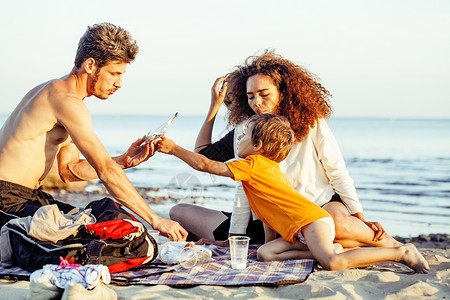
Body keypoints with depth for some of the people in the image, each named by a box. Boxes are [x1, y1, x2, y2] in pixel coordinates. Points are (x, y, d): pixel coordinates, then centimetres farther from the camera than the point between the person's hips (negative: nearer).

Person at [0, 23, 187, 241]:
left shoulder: (56, 91, 15)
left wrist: (123, 161, 4)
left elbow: (68, 170, 15)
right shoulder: (66, 100, -19)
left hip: (32, 197, 11)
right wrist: (155, 220, -22)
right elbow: (106, 171, -24)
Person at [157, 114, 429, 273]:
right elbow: (269, 213, 27)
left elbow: (206, 165, -3)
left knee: (333, 263, -30)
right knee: (265, 253, -2)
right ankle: (330, 251, -5)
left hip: (313, 220, -9)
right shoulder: (271, 168, 24)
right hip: (300, 232, 9)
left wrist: (174, 148, 6)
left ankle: (400, 252, -19)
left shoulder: (252, 165, -5)